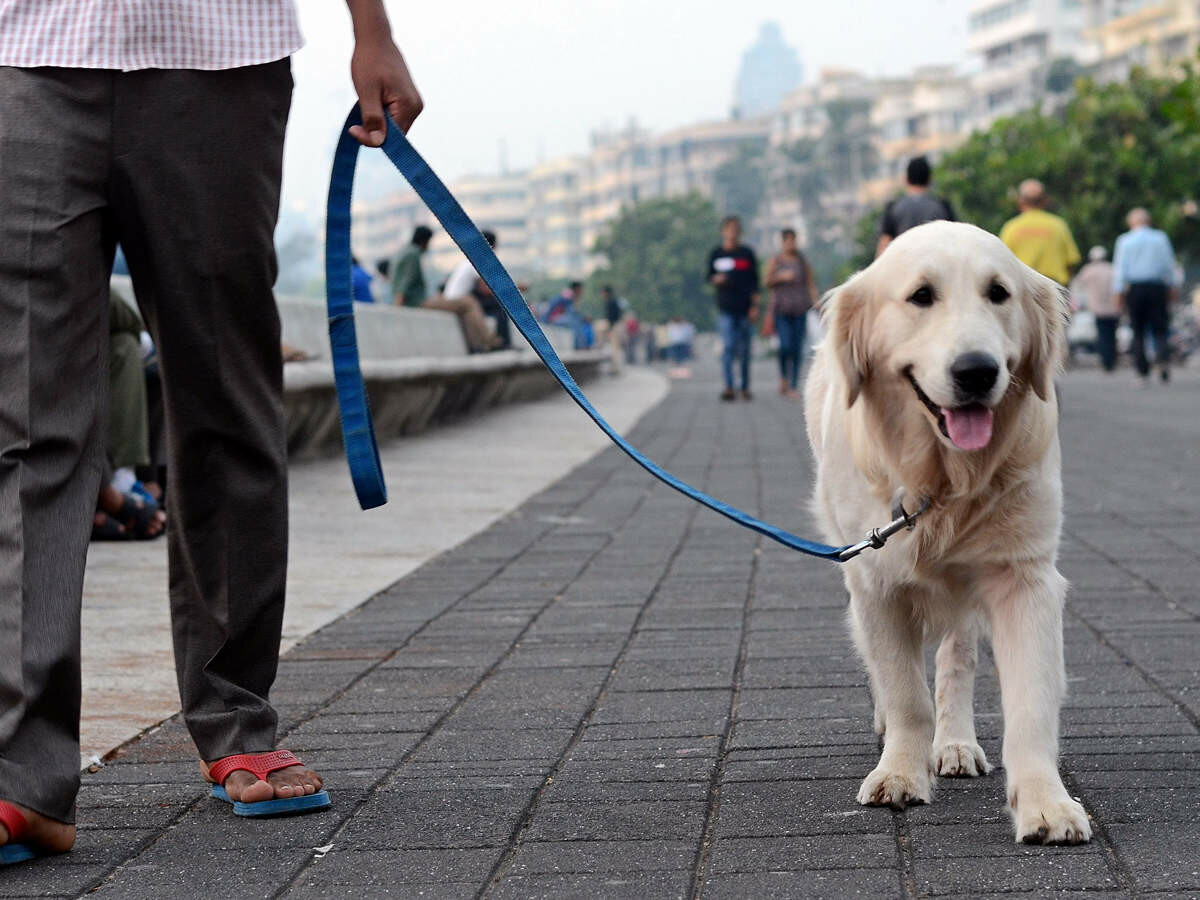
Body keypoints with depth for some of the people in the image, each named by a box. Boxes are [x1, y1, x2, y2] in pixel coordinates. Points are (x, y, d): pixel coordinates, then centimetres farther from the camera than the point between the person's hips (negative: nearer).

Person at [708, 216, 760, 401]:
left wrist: (755, 306, -1)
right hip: (725, 308, 0)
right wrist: (716, 280, -9)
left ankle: (745, 387, 16)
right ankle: (728, 387, -13)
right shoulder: (716, 254, 7)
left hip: (744, 308, 0)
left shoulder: (747, 254, 5)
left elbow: (754, 281, 6)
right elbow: (709, 277, 15)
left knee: (744, 349, 6)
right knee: (728, 346, -10)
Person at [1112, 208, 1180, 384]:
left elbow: (1120, 268, 0)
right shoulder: (1161, 238, 5)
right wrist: (1173, 287, 14)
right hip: (1157, 288, 1)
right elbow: (1170, 265, 7)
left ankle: (1144, 373, 0)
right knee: (1159, 330, 4)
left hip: (1134, 290, -1)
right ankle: (1164, 358, -24)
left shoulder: (1124, 240, 2)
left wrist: (1119, 291, 3)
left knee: (1138, 334, 4)